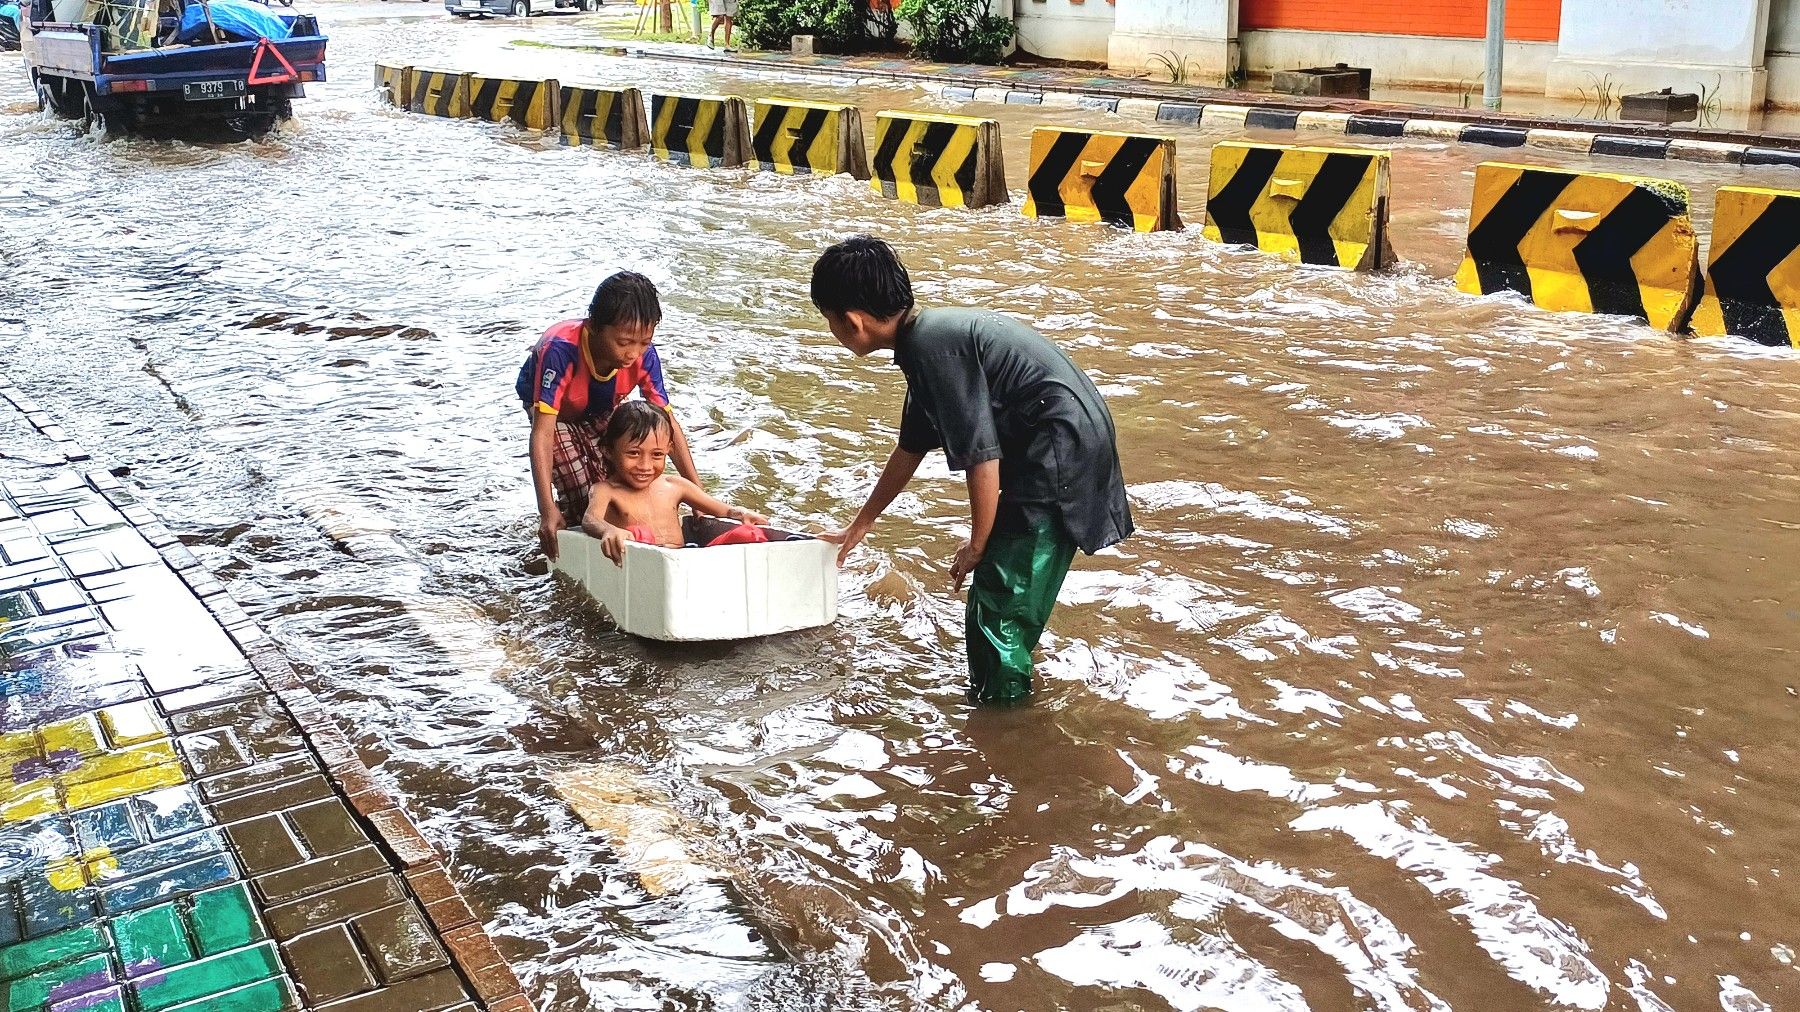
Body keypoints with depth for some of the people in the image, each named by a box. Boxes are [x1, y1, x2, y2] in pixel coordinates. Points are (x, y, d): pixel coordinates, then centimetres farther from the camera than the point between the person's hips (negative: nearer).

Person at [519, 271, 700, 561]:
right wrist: (547, 510, -53)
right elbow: (543, 432, -46)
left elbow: (668, 423, -25)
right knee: (580, 498, -17)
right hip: (551, 405, -3)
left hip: (602, 409, 3)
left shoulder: (644, 355, -33)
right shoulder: (560, 351, -45)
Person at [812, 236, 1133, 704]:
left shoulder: (933, 346, -20)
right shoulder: (929, 337, 11)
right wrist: (860, 525, 34)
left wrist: (976, 546, -7)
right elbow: (911, 447, 24)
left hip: (1060, 451, -10)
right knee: (1002, 583, 19)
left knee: (1000, 591, -3)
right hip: (1065, 447, 10)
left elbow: (980, 456, -21)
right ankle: (1000, 691, 33)